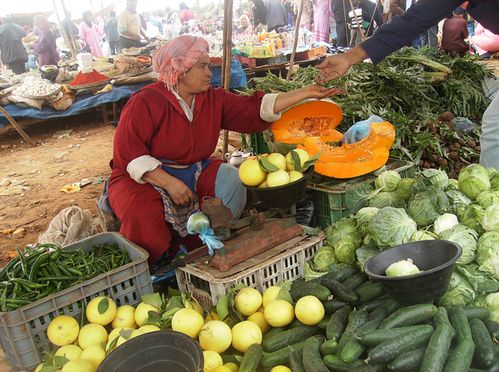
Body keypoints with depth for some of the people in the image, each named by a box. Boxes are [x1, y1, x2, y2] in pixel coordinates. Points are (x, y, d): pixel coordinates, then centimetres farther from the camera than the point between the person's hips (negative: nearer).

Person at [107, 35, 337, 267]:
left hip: (193, 172, 5)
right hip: (145, 178, -5)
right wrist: (169, 183, -25)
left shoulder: (214, 99, 3)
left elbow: (255, 109, -2)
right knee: (144, 212, -34)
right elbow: (129, 152, -18)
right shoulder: (146, 103, -14)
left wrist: (306, 93, -7)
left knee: (230, 180, -19)